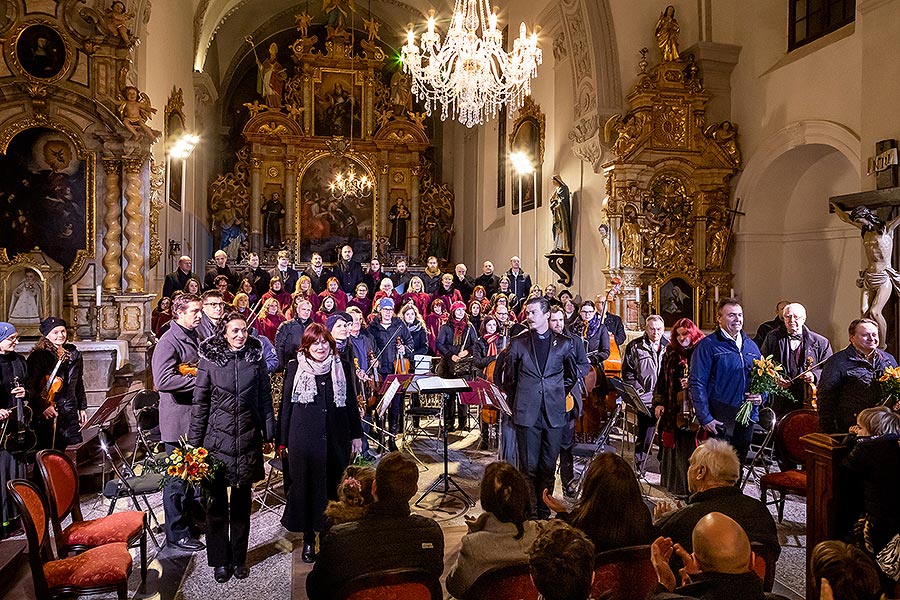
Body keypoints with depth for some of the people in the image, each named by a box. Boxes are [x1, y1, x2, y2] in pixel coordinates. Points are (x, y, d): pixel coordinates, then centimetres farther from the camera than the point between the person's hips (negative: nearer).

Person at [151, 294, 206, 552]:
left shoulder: (194, 336, 12)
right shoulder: (169, 341, -16)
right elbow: (162, 381, -29)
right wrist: (199, 380, -25)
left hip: (196, 419, 9)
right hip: (178, 421, -9)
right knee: (178, 478, 2)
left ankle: (189, 518, 38)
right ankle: (176, 533, 15)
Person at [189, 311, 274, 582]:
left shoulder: (256, 357, 0)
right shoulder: (209, 359, -5)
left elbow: (265, 397, 6)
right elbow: (200, 402, -1)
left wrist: (269, 434, 6)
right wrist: (194, 442, -1)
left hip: (248, 438, 2)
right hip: (217, 438, -1)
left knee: (242, 500, 12)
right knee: (217, 501, 6)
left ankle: (239, 558, 26)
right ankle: (220, 560, 23)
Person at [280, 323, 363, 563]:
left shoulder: (342, 367, 4)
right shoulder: (295, 367, 0)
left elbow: (351, 403, 9)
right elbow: (286, 404, 3)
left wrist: (356, 435, 8)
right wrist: (283, 440, 2)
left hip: (336, 438, 1)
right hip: (304, 437, -1)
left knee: (334, 487, 7)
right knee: (306, 486, 7)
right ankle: (308, 539, 23)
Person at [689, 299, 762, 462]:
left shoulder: (751, 346, 13)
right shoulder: (708, 345, -8)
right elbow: (697, 384, -12)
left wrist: (761, 396, 0)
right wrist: (705, 418, -17)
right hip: (720, 419, -6)